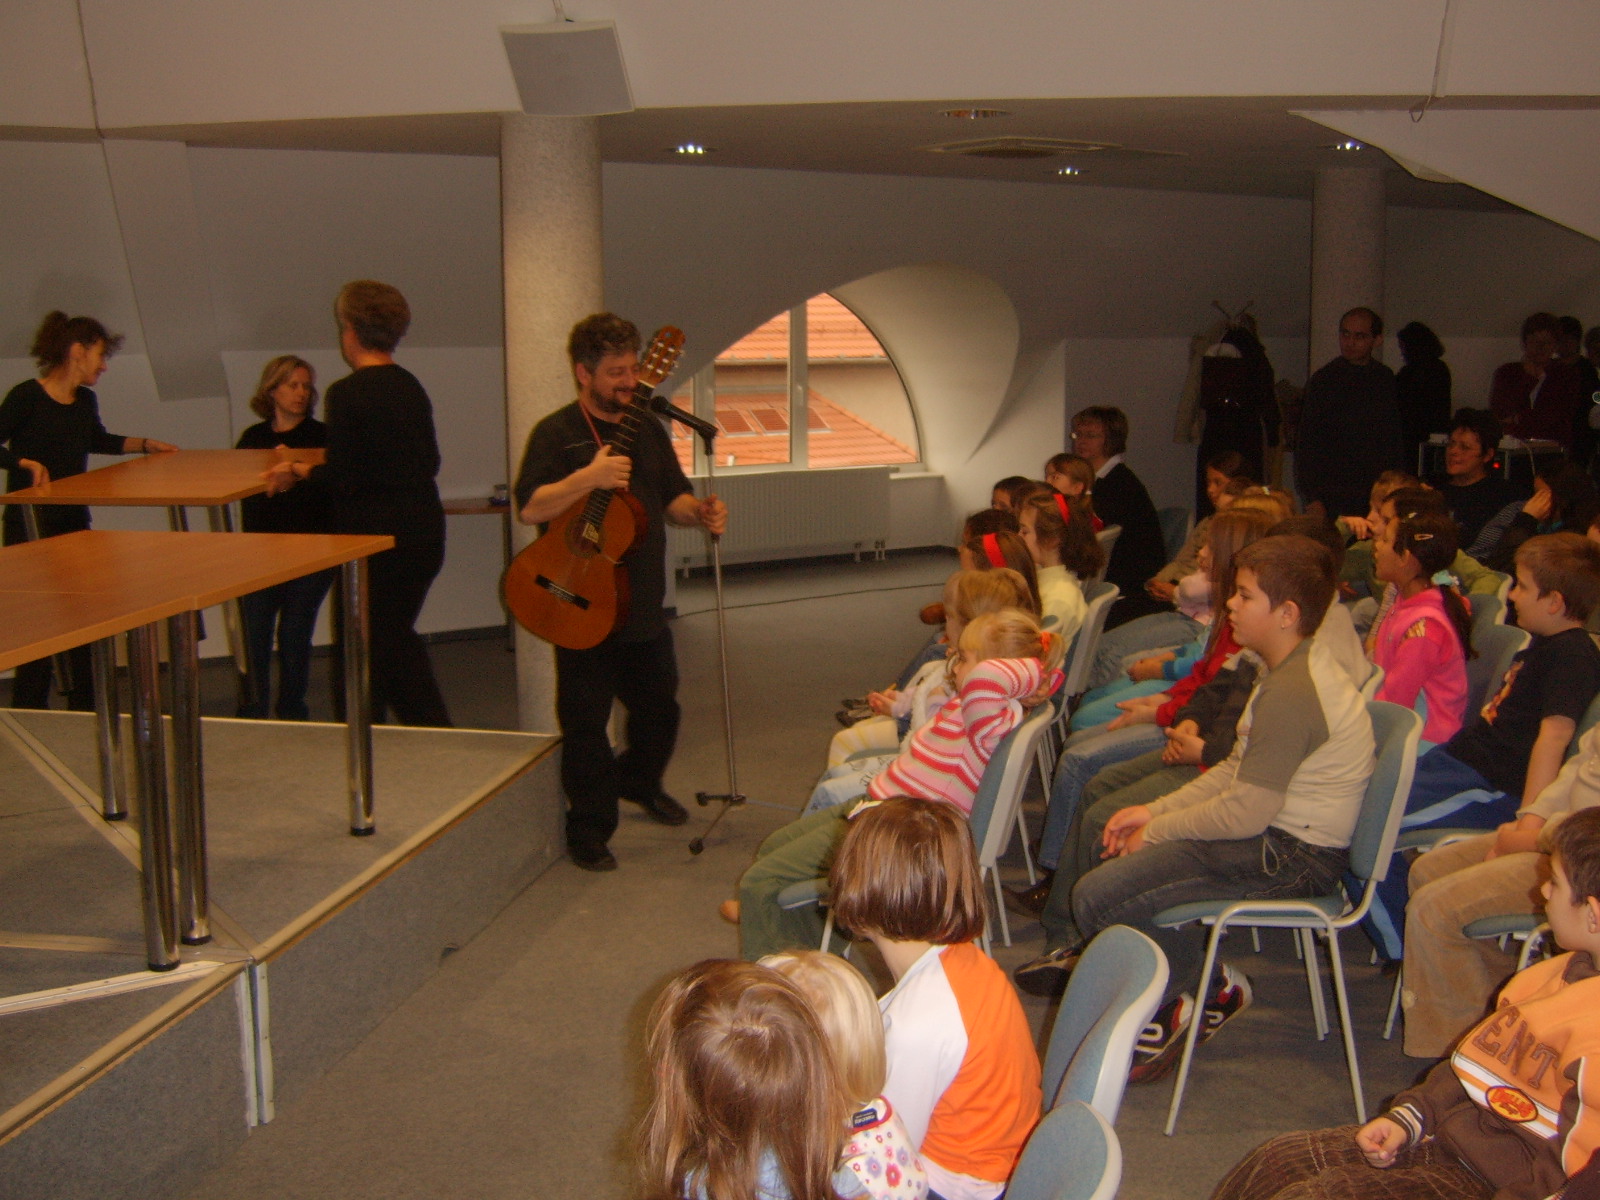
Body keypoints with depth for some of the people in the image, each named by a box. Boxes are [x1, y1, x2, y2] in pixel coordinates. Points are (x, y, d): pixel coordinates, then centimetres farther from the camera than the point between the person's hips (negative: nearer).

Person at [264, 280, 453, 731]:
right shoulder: (411, 386, 6)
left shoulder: (346, 393, -15)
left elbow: (342, 479, -18)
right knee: (398, 635, 22)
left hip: (374, 538, -7)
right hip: (424, 533, 7)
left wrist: (299, 472, 1)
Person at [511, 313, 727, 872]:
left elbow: (672, 496, 17)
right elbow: (529, 509, -20)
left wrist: (700, 511, -6)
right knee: (586, 721, 1)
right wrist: (589, 478, -33)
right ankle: (590, 832, 14)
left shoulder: (648, 429, 11)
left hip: (643, 604, 6)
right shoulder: (557, 433, -9)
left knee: (659, 706, 19)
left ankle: (638, 781, 46)